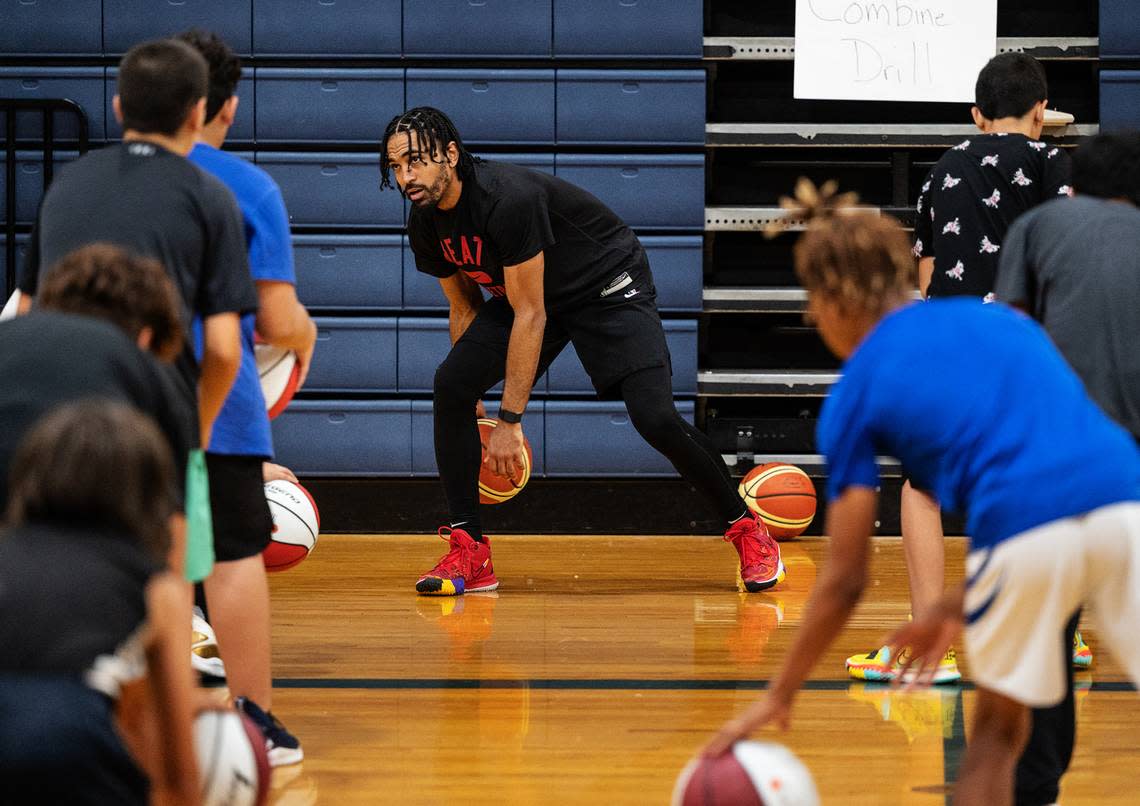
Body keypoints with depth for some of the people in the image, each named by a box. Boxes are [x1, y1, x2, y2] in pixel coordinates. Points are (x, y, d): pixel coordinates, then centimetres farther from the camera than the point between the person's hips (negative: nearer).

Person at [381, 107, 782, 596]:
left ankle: (746, 529, 1)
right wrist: (474, 396, 5)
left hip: (608, 287, -7)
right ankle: (469, 554, -7)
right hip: (527, 293, 7)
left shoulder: (508, 199, -34)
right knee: (451, 387, -14)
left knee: (655, 417, -22)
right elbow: (465, 308, 7)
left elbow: (529, 315, -30)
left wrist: (510, 421, -28)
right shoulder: (425, 226, -9)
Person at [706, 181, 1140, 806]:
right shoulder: (1002, 319, 26)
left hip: (1026, 541, -3)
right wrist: (956, 609, 35)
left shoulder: (853, 397, 15)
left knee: (997, 731, 20)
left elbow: (844, 582, 16)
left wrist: (779, 696, 28)